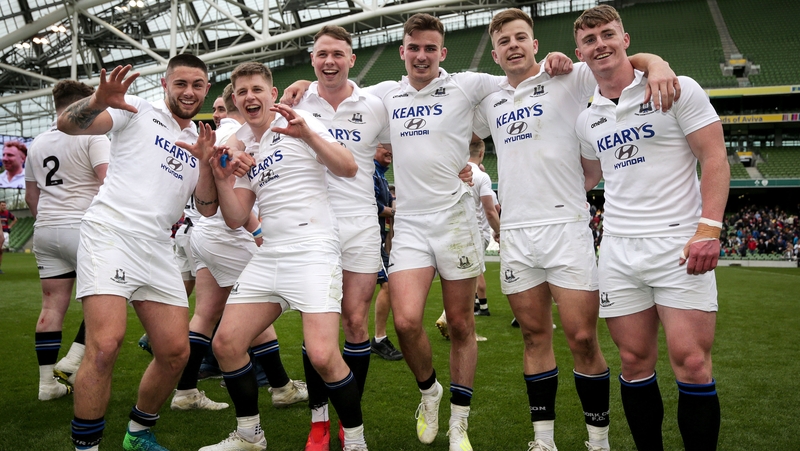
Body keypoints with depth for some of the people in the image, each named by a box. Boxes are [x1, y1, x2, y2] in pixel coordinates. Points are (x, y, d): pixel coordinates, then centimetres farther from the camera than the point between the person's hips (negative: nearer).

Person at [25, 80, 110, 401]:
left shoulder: (38, 143, 16)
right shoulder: (92, 135, -6)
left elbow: (31, 195, 21)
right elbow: (109, 180, -18)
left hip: (45, 231, 7)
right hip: (83, 228, -7)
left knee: (52, 304, 8)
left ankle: (47, 381, 10)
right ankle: (73, 360, -1)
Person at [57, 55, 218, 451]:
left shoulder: (199, 141, 20)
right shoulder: (138, 112, 6)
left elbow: (208, 207, 12)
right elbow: (67, 123, -6)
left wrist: (205, 162, -4)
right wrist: (98, 101, -26)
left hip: (156, 248, 6)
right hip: (110, 234, -5)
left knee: (175, 351, 3)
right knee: (105, 344, -21)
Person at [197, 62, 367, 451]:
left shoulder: (296, 123, 0)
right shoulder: (242, 147, 17)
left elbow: (348, 168, -13)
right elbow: (235, 219, 14)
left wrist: (307, 134, -25)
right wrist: (221, 178, 0)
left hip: (312, 252, -7)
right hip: (268, 256, 7)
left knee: (322, 355, -20)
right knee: (225, 343, 1)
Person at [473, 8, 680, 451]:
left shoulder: (568, 79, 2)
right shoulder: (490, 101, 16)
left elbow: (632, 59, -2)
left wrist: (657, 64, -24)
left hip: (565, 227, -4)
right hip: (515, 233, 4)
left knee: (583, 339, -3)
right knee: (535, 337, 9)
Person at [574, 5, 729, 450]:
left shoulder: (678, 89, -1)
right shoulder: (587, 120, 13)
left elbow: (715, 158, -5)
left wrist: (710, 228, -15)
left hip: (679, 244, -4)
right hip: (618, 250, 4)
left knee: (692, 364, -8)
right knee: (635, 363, 5)